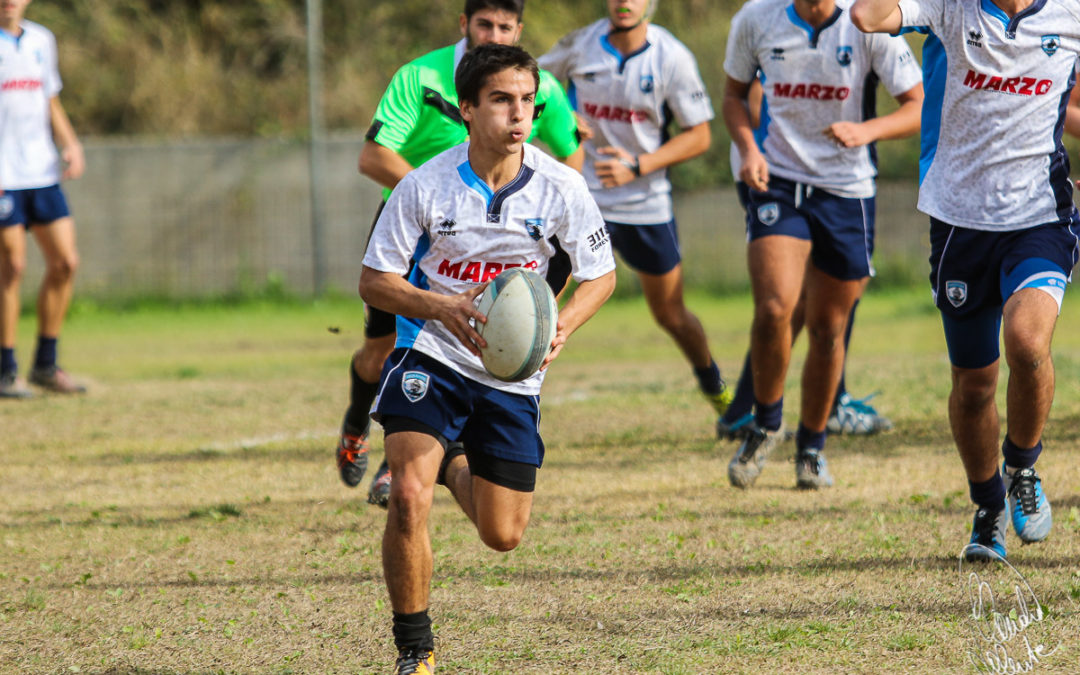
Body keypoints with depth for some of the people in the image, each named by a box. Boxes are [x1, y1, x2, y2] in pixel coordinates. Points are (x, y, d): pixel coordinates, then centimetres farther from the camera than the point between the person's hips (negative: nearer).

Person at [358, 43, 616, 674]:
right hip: (430, 358, -2)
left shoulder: (560, 188, -11)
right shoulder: (424, 186, -15)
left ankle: (457, 467, 44)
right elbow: (375, 281, -7)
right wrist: (442, 307, -26)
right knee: (409, 498, -24)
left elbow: (601, 274, 3)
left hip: (512, 374, 2)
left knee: (503, 535, 7)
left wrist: (563, 325, -18)